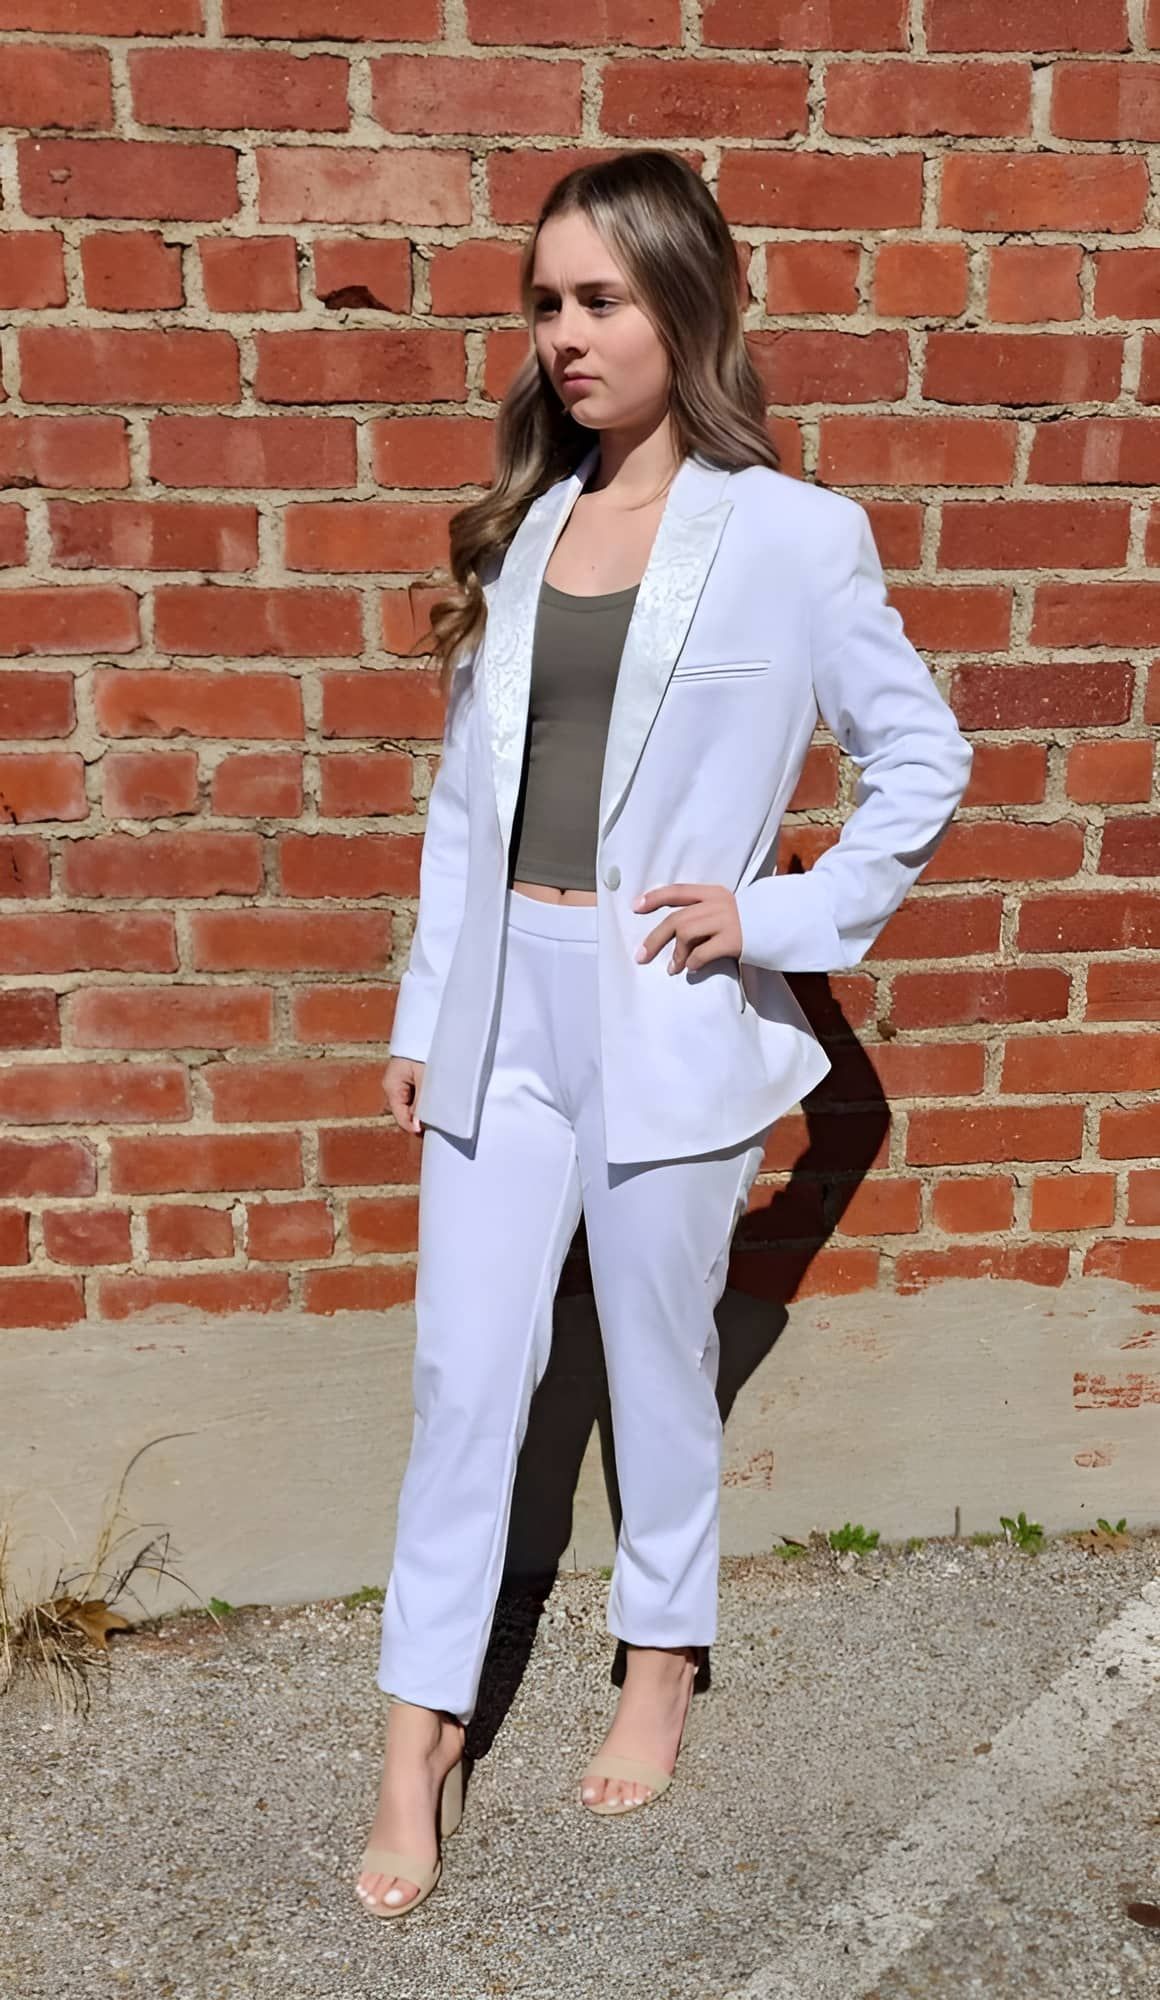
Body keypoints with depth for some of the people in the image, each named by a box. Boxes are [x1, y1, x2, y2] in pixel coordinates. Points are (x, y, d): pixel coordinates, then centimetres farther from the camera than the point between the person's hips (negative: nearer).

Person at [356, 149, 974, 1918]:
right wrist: (424, 1011, 10)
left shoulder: (792, 535, -6)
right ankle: (422, 1736, 21)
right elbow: (464, 788, 10)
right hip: (503, 1005, 4)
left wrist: (788, 918, -8)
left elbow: (923, 761, 1)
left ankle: (664, 1664, 36)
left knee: (660, 1357, 12)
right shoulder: (521, 525, 8)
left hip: (668, 1019, -4)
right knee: (464, 1369, 7)